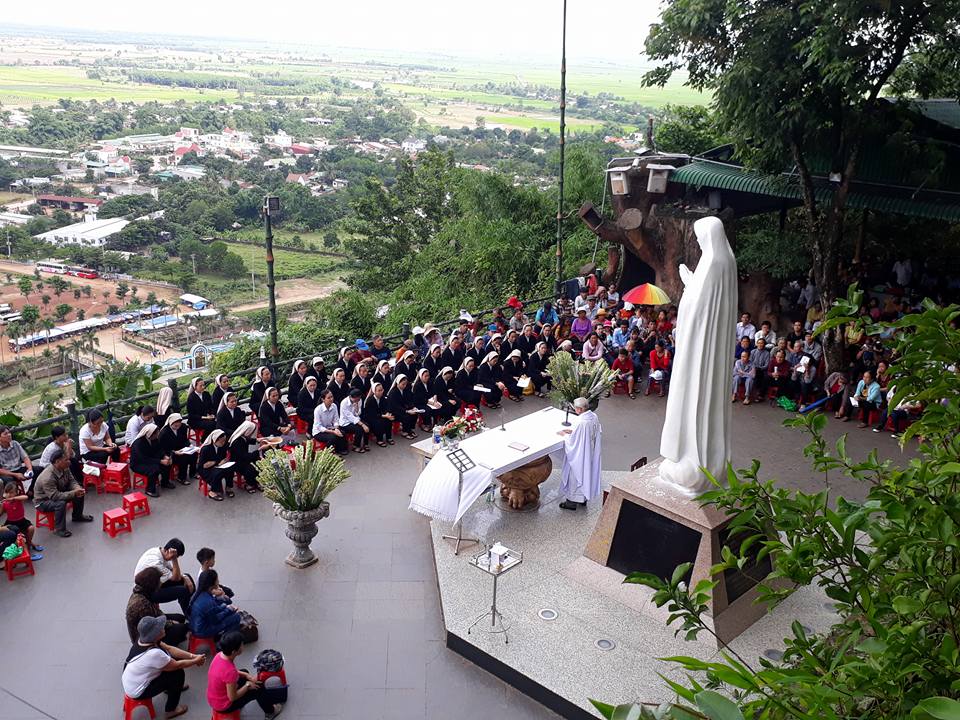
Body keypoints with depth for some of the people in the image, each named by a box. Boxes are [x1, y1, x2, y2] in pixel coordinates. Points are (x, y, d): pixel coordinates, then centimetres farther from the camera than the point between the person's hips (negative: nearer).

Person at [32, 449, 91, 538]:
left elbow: (71, 481, -1)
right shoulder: (47, 477, -36)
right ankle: (59, 529, -18)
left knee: (79, 493, -2)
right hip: (43, 501, -8)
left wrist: (78, 489, -23)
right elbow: (55, 496, -38)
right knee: (60, 503, -35)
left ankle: (77, 516, 20)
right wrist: (73, 493, -38)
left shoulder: (65, 468, -12)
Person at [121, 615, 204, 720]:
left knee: (171, 658, 10)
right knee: (178, 674, -7)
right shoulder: (153, 653, -35)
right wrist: (196, 661, -5)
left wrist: (192, 656, -7)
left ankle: (174, 687, 36)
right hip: (137, 691, -8)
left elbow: (169, 649, -1)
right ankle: (171, 710, 11)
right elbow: (177, 665, -20)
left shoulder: (143, 639, -10)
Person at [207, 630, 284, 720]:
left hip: (213, 698, 7)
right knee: (258, 688, 6)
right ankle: (270, 712, 32)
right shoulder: (230, 671, -37)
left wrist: (247, 676, 1)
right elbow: (232, 697, -25)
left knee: (244, 673, 23)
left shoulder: (220, 655, -13)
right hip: (223, 706, -7)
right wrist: (247, 685, -10)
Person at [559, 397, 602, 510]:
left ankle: (572, 501, 24)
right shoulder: (594, 416, -6)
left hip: (578, 455, -8)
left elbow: (572, 441, -23)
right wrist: (572, 431, 7)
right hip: (590, 453, 8)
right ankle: (584, 499, 37)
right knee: (586, 473, 22)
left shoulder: (580, 421, -31)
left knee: (575, 476, 9)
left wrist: (565, 434, -5)